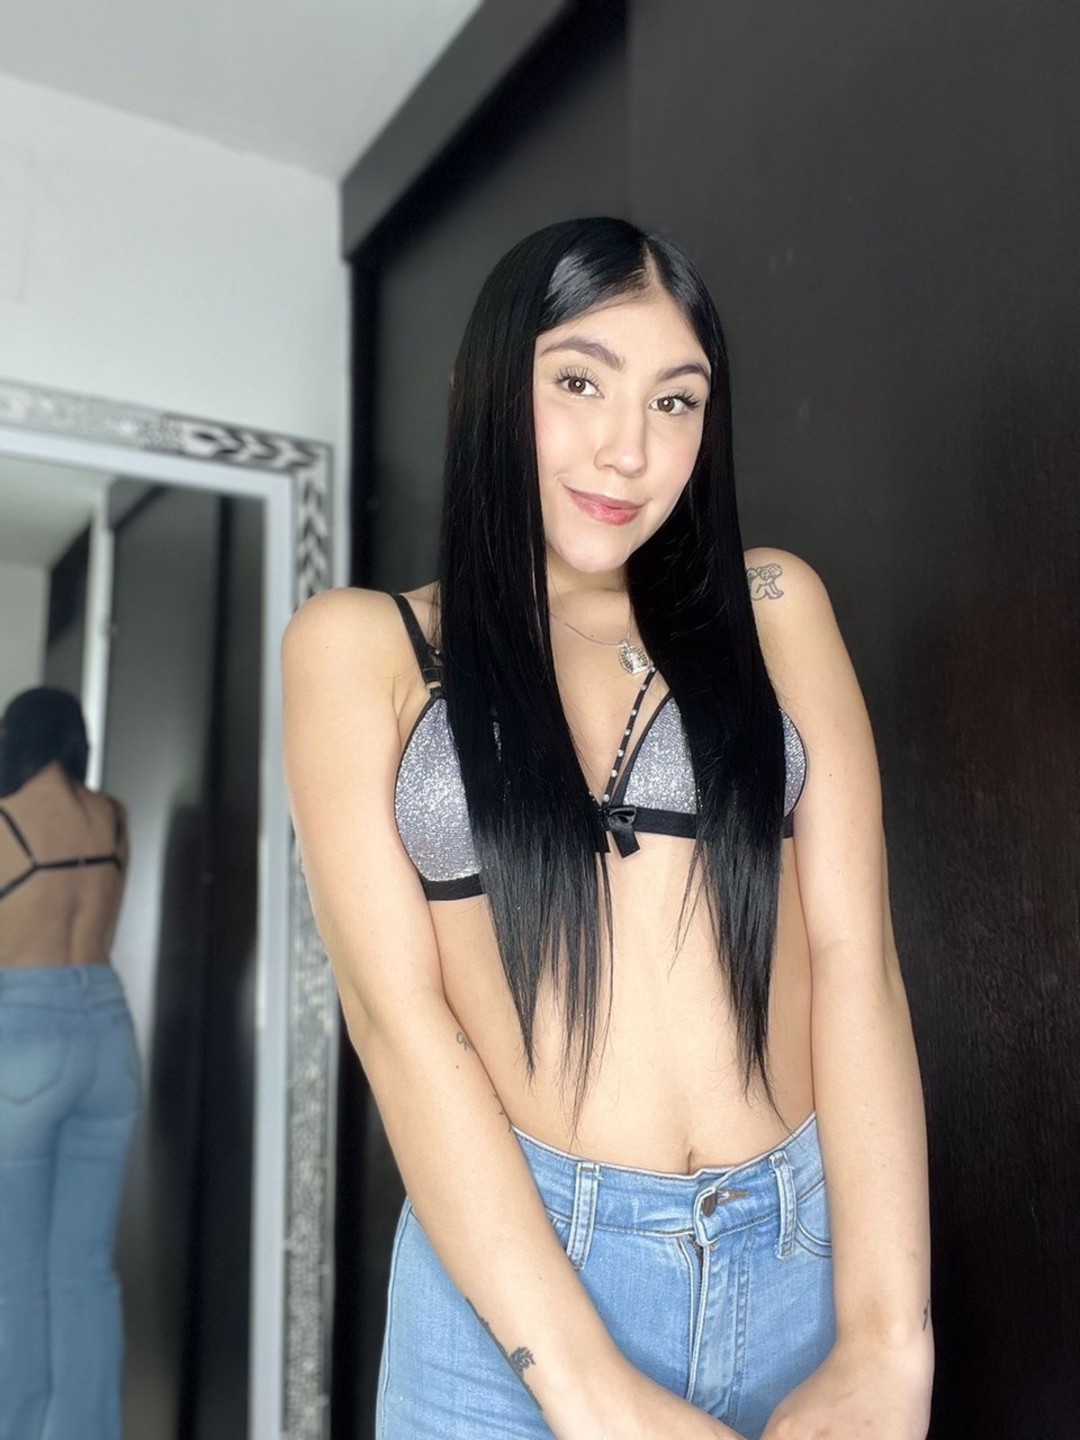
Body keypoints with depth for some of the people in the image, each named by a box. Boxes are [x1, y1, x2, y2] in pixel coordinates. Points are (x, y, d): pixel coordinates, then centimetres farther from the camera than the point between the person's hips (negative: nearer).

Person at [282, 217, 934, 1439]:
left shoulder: (770, 606, 4)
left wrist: (886, 1341, -12)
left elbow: (853, 951, -3)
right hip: (512, 1276, -2)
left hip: (813, 1254, 3)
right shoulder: (360, 643, -2)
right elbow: (394, 1009, -10)